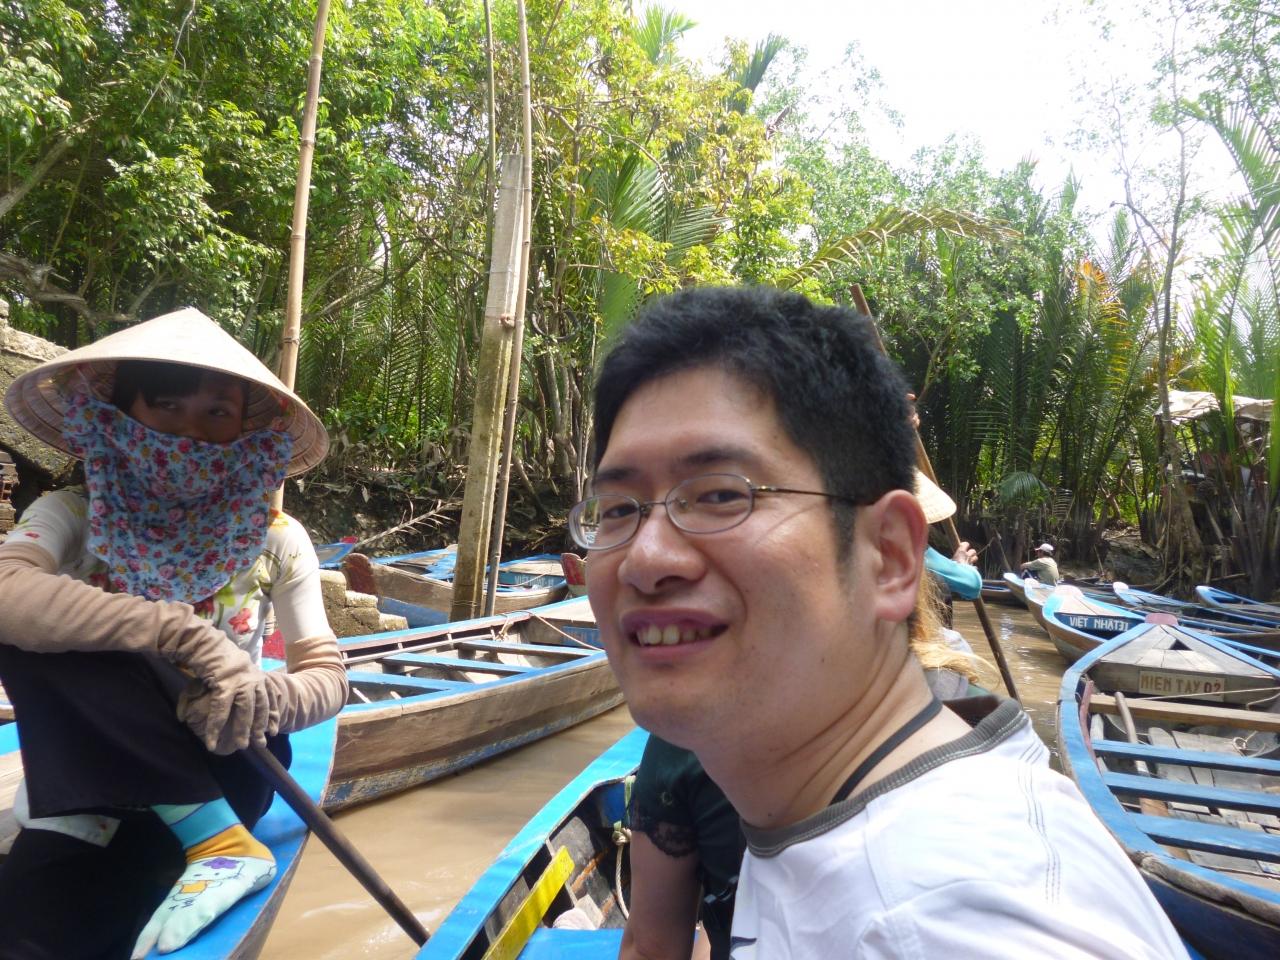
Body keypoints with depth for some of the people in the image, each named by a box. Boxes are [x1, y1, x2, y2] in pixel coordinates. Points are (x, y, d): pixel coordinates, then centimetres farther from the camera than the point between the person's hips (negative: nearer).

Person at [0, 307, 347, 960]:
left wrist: (267, 699, -30)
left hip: (217, 772, -1)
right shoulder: (74, 517, -8)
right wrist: (188, 635, -39)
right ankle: (219, 842, -21)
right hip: (85, 795, 1)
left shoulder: (276, 540, -7)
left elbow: (327, 677, -6)